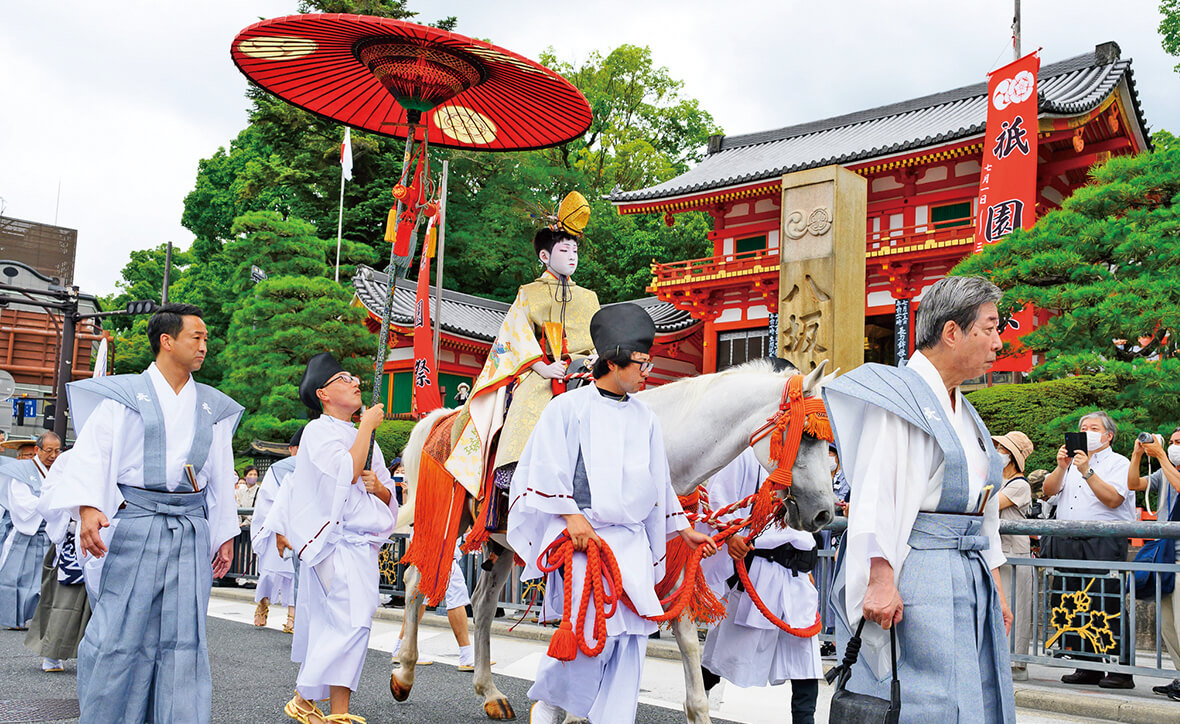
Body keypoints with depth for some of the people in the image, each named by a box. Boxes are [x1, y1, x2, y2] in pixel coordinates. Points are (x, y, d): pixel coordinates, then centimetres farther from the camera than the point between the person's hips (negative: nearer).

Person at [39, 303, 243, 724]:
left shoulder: (212, 407, 16)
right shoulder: (124, 394, 4)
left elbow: (222, 474, 18)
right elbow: (92, 451, -5)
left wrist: (226, 534, 16)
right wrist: (88, 507, -21)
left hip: (191, 531, 4)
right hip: (134, 526, -3)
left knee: (183, 639, 3)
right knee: (119, 634, -3)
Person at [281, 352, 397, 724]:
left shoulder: (363, 437, 23)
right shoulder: (317, 431, -1)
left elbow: (389, 497, 23)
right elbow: (346, 471, -18)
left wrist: (378, 486, -1)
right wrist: (367, 425, -8)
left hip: (363, 543, 8)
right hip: (335, 538, -8)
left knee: (326, 625, 11)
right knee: (354, 615, -19)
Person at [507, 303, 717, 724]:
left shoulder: (644, 417, 14)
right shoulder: (569, 407, -1)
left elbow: (658, 481, 21)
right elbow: (548, 469, -5)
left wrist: (684, 529, 20)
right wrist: (571, 516, -14)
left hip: (633, 538, 6)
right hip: (584, 533, -6)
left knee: (630, 633, 1)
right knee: (594, 624, -15)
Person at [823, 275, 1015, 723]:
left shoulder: (965, 412, 19)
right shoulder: (900, 395, -8)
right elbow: (874, 495, -16)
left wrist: (996, 586, 18)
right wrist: (880, 579, -24)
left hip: (972, 580, 9)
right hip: (917, 572, -9)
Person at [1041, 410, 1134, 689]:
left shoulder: (1118, 463, 5)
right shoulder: (1072, 461, 22)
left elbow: (1113, 499, -11)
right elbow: (1049, 489, 9)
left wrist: (1087, 472, -17)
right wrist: (1062, 467, -7)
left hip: (1105, 543, -6)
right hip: (1068, 543, 6)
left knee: (1108, 604, -10)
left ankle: (1122, 669, -5)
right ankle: (1087, 667, 13)